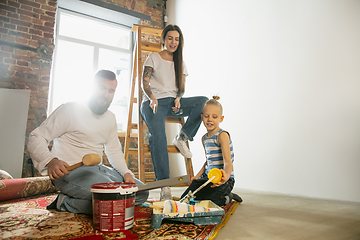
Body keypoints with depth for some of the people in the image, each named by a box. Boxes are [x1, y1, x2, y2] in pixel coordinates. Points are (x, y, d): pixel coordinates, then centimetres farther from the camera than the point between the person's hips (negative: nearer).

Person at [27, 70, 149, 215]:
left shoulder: (110, 118, 12)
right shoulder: (70, 109, -8)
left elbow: (114, 151, 20)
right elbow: (35, 139, -10)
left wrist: (126, 173, 3)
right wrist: (51, 162, -30)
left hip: (97, 169, 8)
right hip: (69, 170, -8)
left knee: (141, 192, 1)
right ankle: (65, 202, -6)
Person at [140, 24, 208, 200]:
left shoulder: (180, 63, 21)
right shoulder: (153, 58, 10)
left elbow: (181, 88, 15)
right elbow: (144, 83, 1)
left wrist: (178, 99, -9)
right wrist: (152, 98, -19)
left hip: (173, 101, 4)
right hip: (153, 102, -4)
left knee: (204, 101, -22)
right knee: (158, 136, -31)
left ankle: (181, 138, -19)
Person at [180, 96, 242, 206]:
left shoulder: (222, 135, -15)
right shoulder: (204, 138, 10)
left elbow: (228, 161, -25)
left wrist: (226, 174, -46)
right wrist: (198, 175, 14)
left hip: (223, 180, -8)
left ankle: (226, 198, 5)